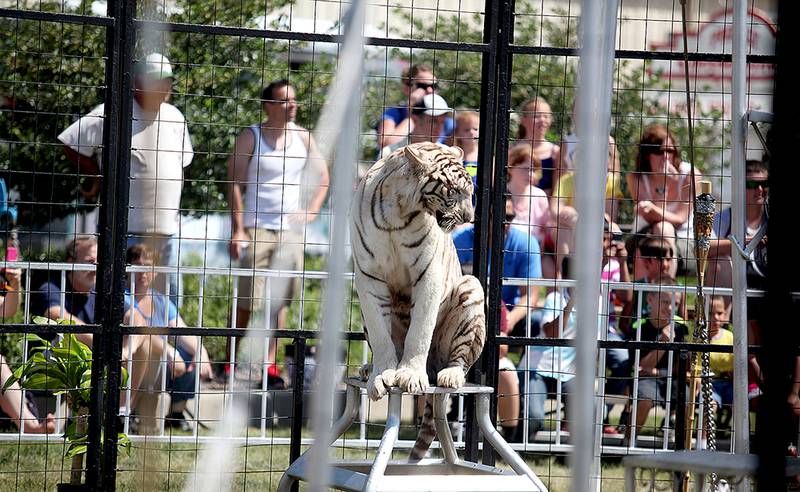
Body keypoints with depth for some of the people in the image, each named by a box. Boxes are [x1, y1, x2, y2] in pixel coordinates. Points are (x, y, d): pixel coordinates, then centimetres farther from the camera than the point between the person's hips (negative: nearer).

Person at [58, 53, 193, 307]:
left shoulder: (174, 117, 13)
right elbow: (70, 143, -5)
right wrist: (99, 178, -1)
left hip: (167, 229, 6)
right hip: (127, 230, -6)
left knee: (171, 299, 8)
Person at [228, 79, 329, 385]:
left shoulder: (303, 138, 8)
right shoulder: (250, 138, -2)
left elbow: (322, 177, 19)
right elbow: (235, 184, -5)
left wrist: (312, 211, 4)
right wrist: (237, 230, -12)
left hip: (291, 230, 4)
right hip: (257, 227, -4)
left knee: (280, 299, 2)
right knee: (248, 299, -6)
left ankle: (269, 362, 6)